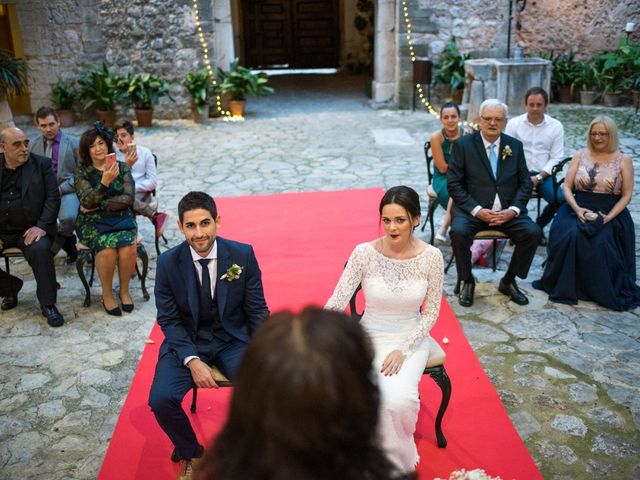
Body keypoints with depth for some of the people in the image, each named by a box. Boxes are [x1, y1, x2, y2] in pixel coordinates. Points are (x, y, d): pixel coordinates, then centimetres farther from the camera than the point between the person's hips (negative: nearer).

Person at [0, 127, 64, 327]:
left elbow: (53, 198, -2)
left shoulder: (41, 164, 1)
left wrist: (42, 226, -15)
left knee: (40, 249, -32)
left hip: (30, 229, -2)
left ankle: (48, 304, -15)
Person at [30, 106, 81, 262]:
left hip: (67, 190, -3)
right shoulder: (34, 145, 13)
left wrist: (61, 189, -12)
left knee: (68, 217, -35)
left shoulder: (74, 142, 3)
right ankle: (64, 240, 5)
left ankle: (51, 248, -2)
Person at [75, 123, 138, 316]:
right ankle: (107, 295, -10)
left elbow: (128, 199, -5)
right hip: (93, 222, -1)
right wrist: (105, 182, -28)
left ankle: (124, 290, -6)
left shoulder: (122, 168, 5)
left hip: (121, 218, 1)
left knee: (128, 247, -29)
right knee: (107, 248, -32)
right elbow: (87, 202, -13)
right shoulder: (82, 172, 1)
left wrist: (98, 205, -11)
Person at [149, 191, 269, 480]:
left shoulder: (243, 255, -11)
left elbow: (257, 310, -3)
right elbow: (169, 320, -5)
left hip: (234, 340, 0)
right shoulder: (167, 263, -10)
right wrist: (192, 360, -19)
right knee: (161, 399, -23)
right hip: (186, 342, 1)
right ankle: (190, 453, 10)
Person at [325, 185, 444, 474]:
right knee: (379, 399, -25)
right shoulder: (364, 253, -14)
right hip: (370, 338, 0)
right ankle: (390, 458, 8)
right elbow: (337, 302, -16)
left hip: (411, 339, 0)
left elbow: (431, 313, -3)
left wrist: (403, 349, -13)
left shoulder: (431, 257, -11)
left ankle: (400, 458, 9)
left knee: (399, 399, -25)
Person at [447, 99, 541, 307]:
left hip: (507, 211, 3)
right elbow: (454, 183, -5)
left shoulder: (515, 146, 10)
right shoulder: (463, 145, 0)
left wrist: (513, 210, -9)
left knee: (533, 232, -21)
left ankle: (509, 281, 2)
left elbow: (525, 183, 9)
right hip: (473, 210, -3)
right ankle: (467, 281, -7)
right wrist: (477, 210, -16)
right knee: (459, 232, -32)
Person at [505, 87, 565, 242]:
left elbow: (556, 158, 2)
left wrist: (539, 177, -11)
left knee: (560, 198, -25)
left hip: (543, 174, 1)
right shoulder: (513, 123, 5)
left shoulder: (556, 126, 5)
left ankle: (538, 226, 5)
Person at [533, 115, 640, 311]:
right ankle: (565, 287, -13)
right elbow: (566, 187, 6)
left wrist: (608, 217, -13)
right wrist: (577, 209, -12)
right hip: (578, 210, 2)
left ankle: (603, 292, -9)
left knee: (600, 243, -31)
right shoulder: (579, 156, 12)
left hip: (609, 214, -2)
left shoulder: (623, 160, 6)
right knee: (568, 237, -30)